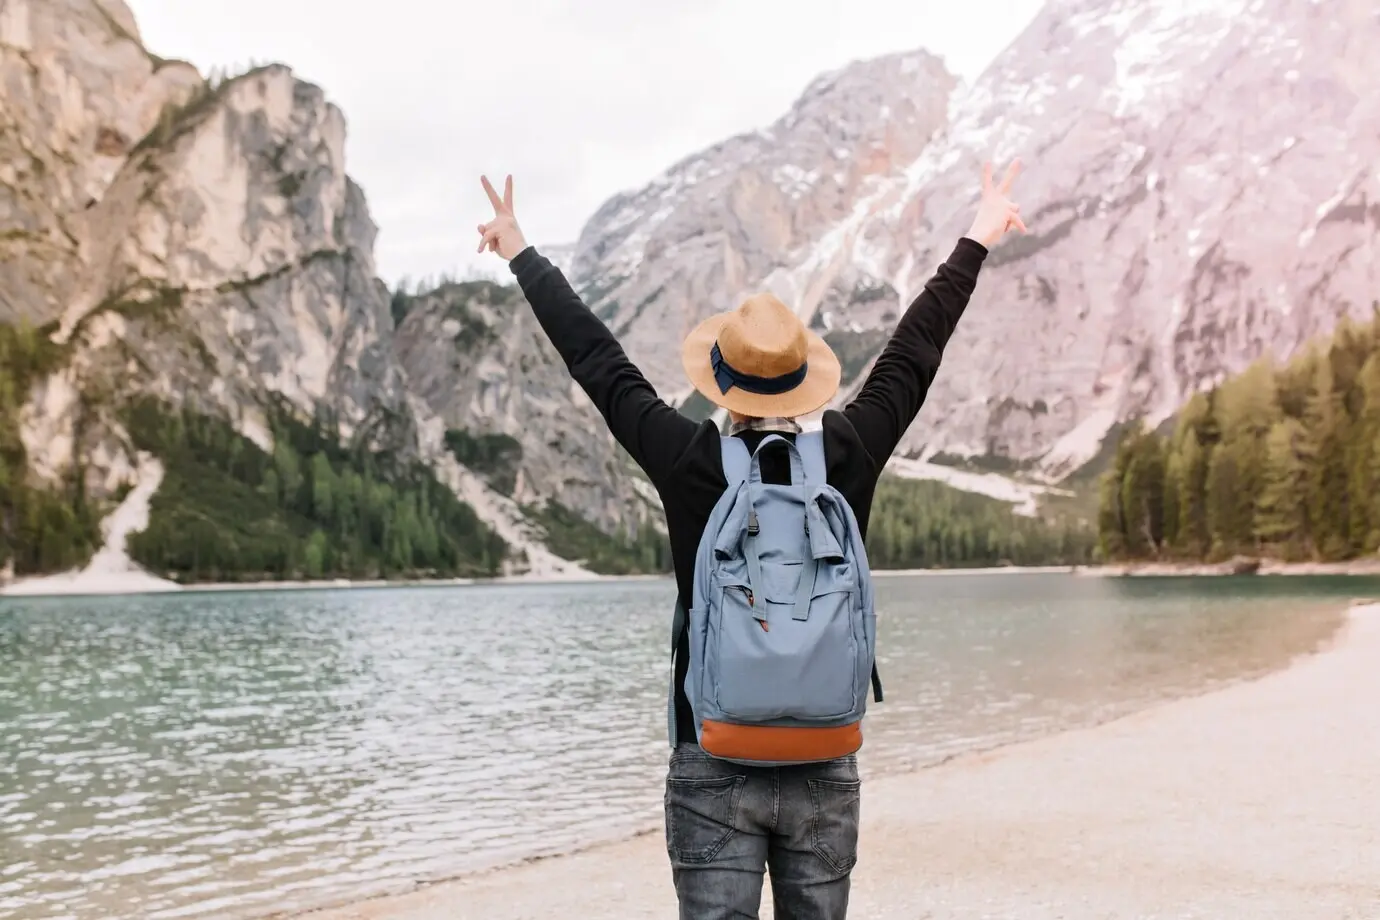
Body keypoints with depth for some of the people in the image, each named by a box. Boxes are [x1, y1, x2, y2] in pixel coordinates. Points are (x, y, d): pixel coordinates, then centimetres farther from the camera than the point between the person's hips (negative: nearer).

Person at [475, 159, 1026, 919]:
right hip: (825, 770, 2)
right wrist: (975, 242, 24)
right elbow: (914, 352, 8)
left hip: (713, 768, -2)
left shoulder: (686, 462, -10)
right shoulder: (849, 457, -5)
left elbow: (597, 360, 1)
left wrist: (522, 254, 15)